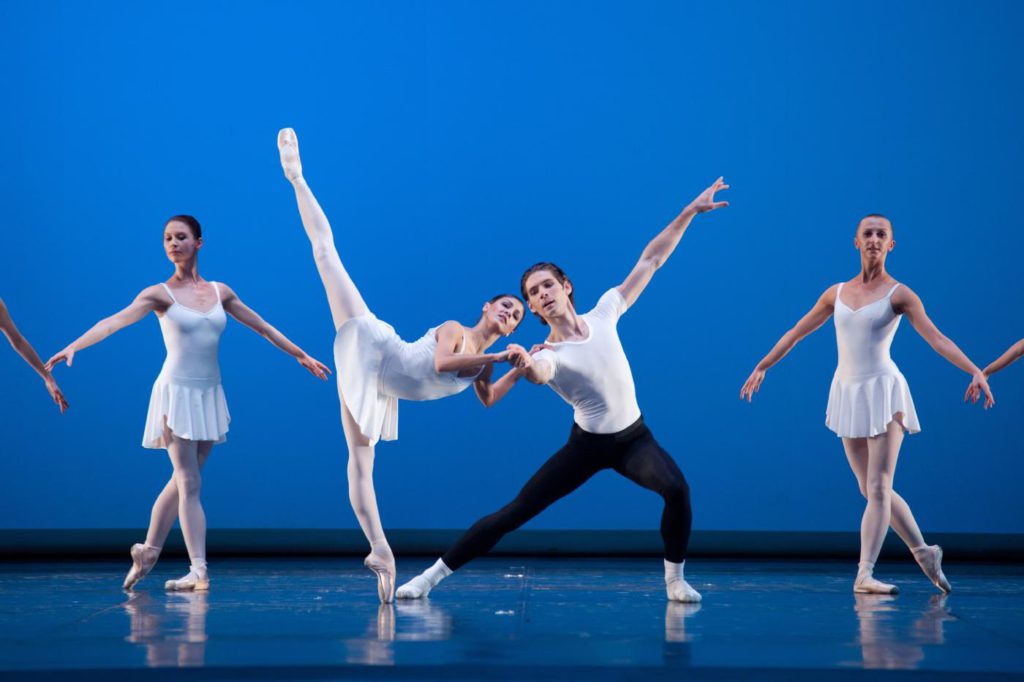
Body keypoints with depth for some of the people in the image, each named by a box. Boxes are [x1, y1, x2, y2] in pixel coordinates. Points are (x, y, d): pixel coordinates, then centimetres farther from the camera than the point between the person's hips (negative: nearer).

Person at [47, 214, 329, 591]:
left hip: (209, 395, 5)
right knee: (189, 483, -9)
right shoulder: (160, 294, -5)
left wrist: (301, 355, 20)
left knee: (183, 480, 11)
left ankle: (148, 551, 25)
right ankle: (199, 571, -10)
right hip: (177, 393, -5)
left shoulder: (219, 291, 8)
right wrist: (73, 346, -34)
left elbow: (261, 327, 16)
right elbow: (114, 321, -18)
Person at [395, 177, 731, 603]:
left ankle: (674, 579, -7)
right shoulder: (548, 355, -16)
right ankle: (433, 575, 4)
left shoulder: (604, 314, -5)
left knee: (676, 489, -28)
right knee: (514, 513, -6)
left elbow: (650, 260, -2)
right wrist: (525, 367, -68)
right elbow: (539, 373, -43)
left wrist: (690, 212, -5)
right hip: (587, 444, -2)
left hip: (633, 437, 2)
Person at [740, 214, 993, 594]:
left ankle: (865, 574, -13)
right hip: (847, 393, 5)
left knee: (878, 488, -10)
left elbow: (936, 338, -12)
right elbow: (796, 333, 18)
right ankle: (924, 553, 23)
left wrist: (975, 372, -24)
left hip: (883, 391, -5)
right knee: (872, 490, 9)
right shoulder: (837, 293, 9)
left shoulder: (898, 294, -3)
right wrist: (762, 367, 19)